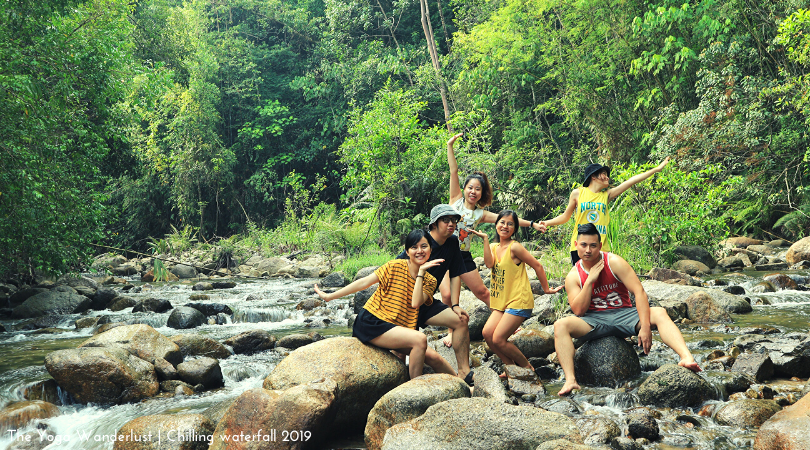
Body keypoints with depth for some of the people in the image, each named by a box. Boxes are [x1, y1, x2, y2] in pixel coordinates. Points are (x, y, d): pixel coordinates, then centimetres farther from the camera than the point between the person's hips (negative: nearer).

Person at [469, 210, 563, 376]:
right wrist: (485, 239, -11)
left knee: (498, 339, -13)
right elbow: (489, 263, -11)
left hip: (519, 301, -7)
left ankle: (527, 367, 7)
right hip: (502, 302, 7)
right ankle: (511, 366, 9)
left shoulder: (514, 247, -12)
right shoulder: (494, 247, 10)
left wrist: (546, 288, 2)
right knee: (487, 333, -8)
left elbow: (537, 265, -7)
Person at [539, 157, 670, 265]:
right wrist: (547, 223, -2)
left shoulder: (607, 195, 9)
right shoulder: (577, 193, 5)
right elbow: (565, 216, 14)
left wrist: (657, 169, 6)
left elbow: (631, 181, 7)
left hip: (601, 248, 2)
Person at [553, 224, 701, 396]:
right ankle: (570, 380, -39)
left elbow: (639, 292, -14)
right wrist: (590, 280, -16)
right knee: (560, 325, -28)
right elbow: (578, 311, -8)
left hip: (623, 314, 0)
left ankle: (686, 357, -47)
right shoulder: (573, 276, 0)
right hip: (594, 321, 1)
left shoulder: (614, 262, -6)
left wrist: (645, 327, -25)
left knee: (660, 313, -27)